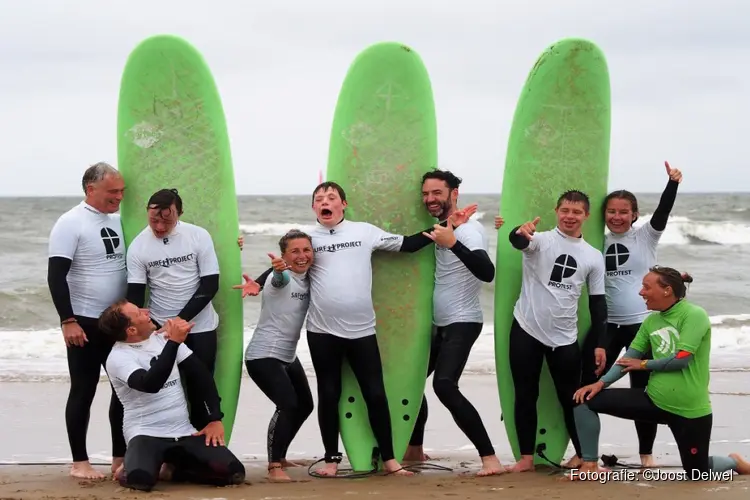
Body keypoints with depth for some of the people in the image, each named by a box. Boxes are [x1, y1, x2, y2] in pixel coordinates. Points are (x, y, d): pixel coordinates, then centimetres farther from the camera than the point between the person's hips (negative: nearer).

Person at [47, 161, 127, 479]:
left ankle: (120, 457, 17)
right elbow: (56, 276, -14)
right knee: (84, 391, -1)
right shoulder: (71, 224, -10)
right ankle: (79, 462, 7)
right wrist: (68, 321, -20)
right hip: (85, 322, -6)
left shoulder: (119, 221, 9)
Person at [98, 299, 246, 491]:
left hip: (185, 433, 5)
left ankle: (172, 470, 7)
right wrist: (173, 342, -30)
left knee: (234, 472, -17)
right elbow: (150, 384, -29)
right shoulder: (118, 357, -10)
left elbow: (201, 374, 10)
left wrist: (215, 419, 1)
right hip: (146, 435, -5)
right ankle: (131, 470, 1)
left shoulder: (164, 337, 9)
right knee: (140, 478, -38)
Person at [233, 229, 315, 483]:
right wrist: (278, 270, -65)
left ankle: (279, 456, 37)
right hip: (263, 355, -9)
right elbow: (279, 279, -39)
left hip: (288, 356, 9)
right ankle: (274, 467, -20)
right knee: (288, 405, -24)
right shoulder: (282, 277, -17)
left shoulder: (308, 279, 7)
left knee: (305, 405, 20)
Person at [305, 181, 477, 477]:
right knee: (329, 395, 7)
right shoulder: (308, 239, 4)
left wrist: (447, 226, 2)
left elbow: (407, 244, 7)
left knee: (375, 394, 2)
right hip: (322, 331, 0)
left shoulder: (365, 231, 4)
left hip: (361, 330, 0)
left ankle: (389, 459, 12)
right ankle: (332, 458, 18)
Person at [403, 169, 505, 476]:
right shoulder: (441, 227, 10)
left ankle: (490, 458, -25)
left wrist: (453, 244, -41)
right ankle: (415, 449, 34)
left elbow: (487, 273, -34)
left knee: (444, 385, -25)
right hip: (439, 323, 9)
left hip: (462, 323, -9)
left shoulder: (468, 229, -16)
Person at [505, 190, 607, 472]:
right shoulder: (541, 240, -3)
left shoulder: (593, 256, 6)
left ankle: (583, 454, 19)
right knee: (526, 395, 4)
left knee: (571, 397, 8)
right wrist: (522, 232, -52)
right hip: (526, 330, -1)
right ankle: (526, 457, 12)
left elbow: (598, 302, 10)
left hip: (565, 337, 2)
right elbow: (516, 240, -27)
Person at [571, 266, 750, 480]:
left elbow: (681, 359, -22)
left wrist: (644, 364, -8)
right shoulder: (651, 320, 4)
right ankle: (590, 465, 3)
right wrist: (601, 382, -9)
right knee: (586, 399, -7)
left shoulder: (695, 315, -15)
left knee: (696, 475, 7)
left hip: (690, 410, -6)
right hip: (653, 400, 6)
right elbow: (629, 358, 5)